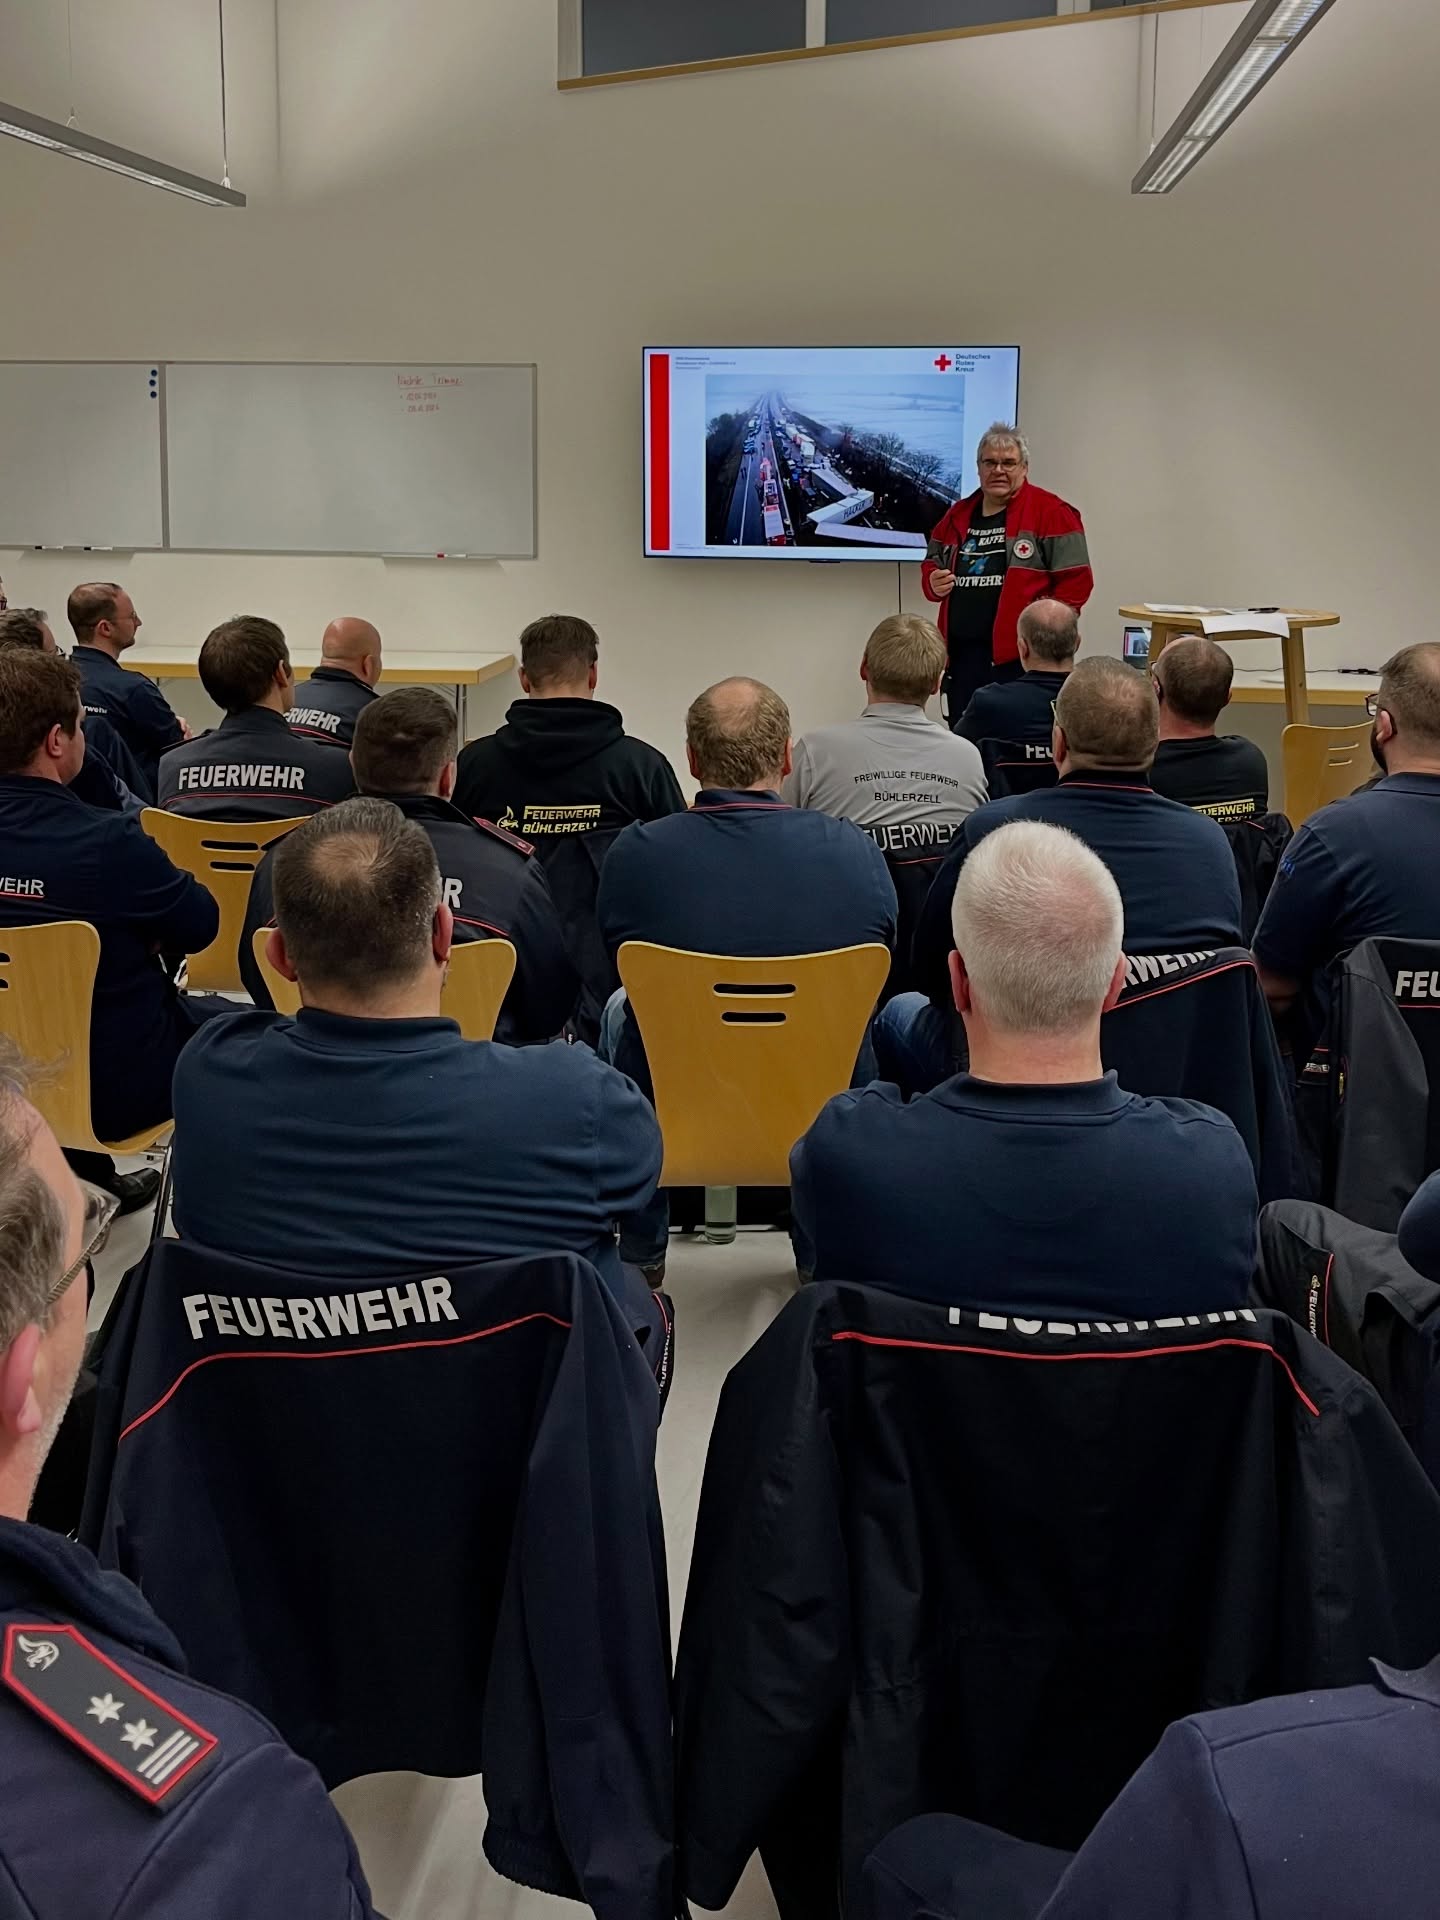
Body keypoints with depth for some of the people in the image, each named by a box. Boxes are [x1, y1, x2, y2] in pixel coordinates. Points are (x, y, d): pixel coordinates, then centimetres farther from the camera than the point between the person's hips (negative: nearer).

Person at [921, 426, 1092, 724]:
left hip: (1020, 656, -6)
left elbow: (1076, 580, -7)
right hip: (961, 654, 6)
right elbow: (931, 565, 26)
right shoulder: (958, 514, 15)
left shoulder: (1050, 512, -3)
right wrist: (933, 582, 3)